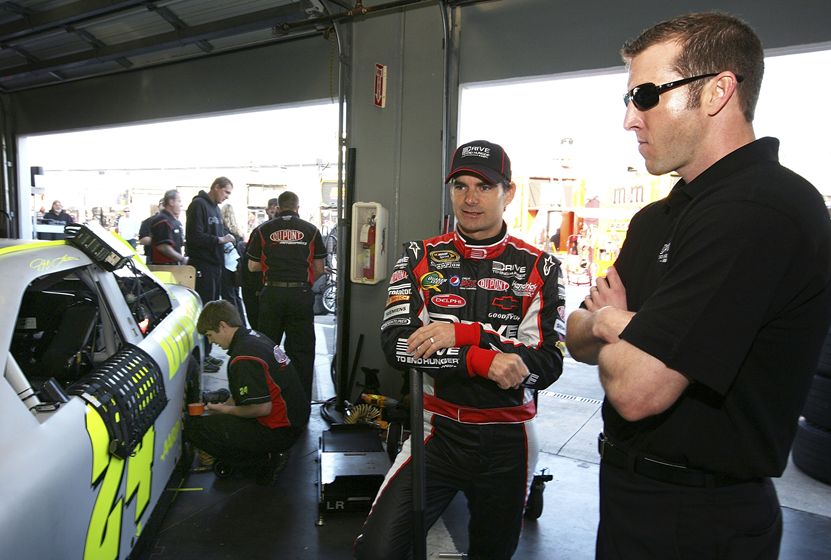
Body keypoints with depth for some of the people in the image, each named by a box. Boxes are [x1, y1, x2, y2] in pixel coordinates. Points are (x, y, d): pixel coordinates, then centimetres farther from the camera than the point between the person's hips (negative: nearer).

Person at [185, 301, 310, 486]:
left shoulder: (244, 357, -22)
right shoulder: (253, 337, 8)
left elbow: (262, 408, -23)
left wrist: (225, 410, -8)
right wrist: (223, 406, 12)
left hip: (280, 431, -10)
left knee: (193, 427, -12)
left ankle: (264, 461, -3)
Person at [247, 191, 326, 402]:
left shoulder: (263, 230, 5)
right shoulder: (311, 230, 5)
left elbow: (252, 266, 6)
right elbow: (319, 269, 5)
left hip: (272, 294, 1)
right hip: (301, 294, -1)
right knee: (302, 351, 6)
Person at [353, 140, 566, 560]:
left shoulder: (539, 268, -3)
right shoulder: (421, 258, -1)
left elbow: (547, 366, -12)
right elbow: (397, 347, -13)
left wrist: (465, 333, -22)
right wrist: (483, 360, -24)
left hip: (507, 442, 1)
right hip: (438, 432, 0)